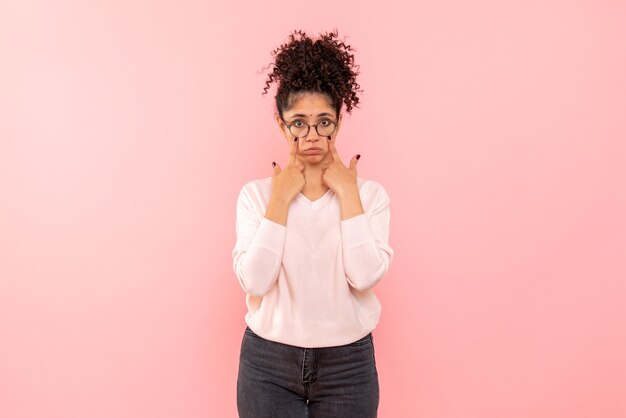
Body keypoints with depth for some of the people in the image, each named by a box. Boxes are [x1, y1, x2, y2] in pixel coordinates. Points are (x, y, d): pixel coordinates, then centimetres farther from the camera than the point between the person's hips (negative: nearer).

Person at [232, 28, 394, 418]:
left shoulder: (370, 193, -4)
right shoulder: (256, 193, -5)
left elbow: (365, 277, -17)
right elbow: (255, 281, -16)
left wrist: (348, 193, -15)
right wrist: (280, 198, -16)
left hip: (347, 363, 1)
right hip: (268, 362, 0)